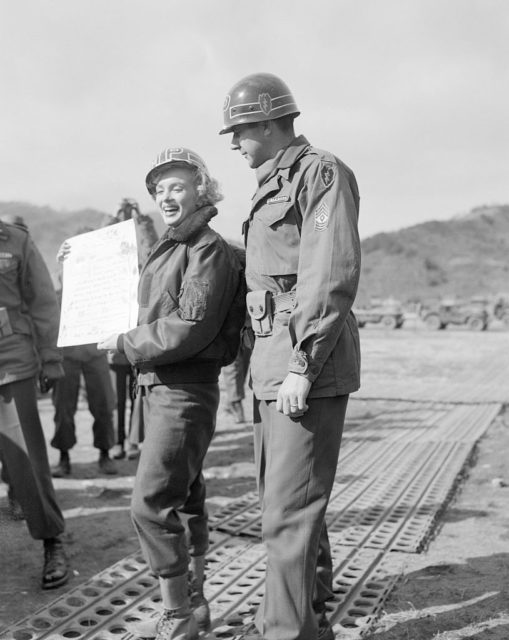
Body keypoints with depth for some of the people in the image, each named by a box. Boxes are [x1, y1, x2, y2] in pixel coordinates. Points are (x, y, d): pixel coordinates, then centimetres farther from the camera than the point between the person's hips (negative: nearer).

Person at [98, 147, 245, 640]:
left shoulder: (210, 251, -13)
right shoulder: (165, 249, 14)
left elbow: (187, 330, -22)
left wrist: (124, 344, -13)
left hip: (185, 390, -9)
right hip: (156, 386, 9)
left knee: (151, 503, -8)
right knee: (184, 499, 16)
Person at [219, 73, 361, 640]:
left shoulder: (321, 173, -7)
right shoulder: (272, 187, 21)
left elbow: (334, 278, -18)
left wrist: (303, 367, -22)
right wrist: (257, 364, 18)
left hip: (310, 362, -10)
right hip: (273, 359, 10)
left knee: (288, 513, -9)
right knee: (282, 499, 16)